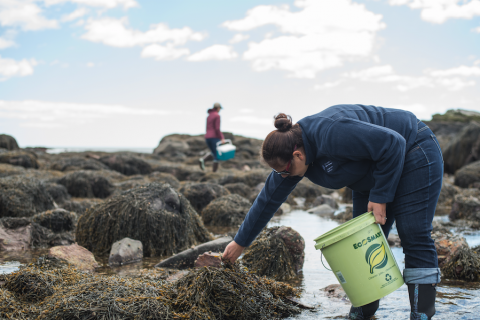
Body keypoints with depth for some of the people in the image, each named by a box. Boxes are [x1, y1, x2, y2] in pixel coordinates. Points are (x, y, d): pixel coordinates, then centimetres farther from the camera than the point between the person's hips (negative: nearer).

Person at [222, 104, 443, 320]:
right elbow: (269, 199, 2)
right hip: (373, 176, 8)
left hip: (413, 153, -8)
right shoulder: (289, 154, -9)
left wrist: (380, 197, -24)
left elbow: (392, 143, -31)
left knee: (415, 239, -12)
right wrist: (240, 243, 8)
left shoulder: (331, 134, -36)